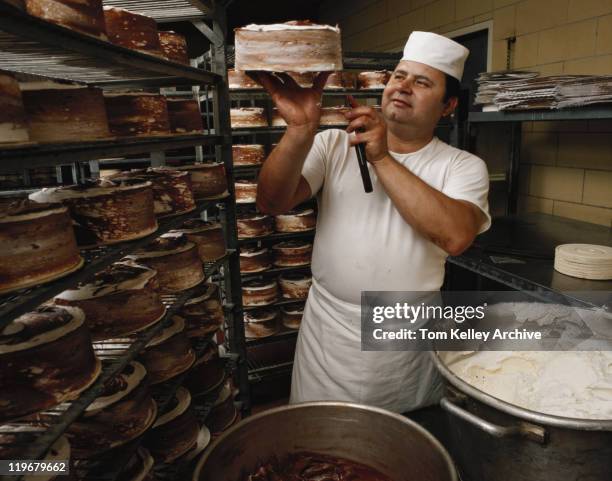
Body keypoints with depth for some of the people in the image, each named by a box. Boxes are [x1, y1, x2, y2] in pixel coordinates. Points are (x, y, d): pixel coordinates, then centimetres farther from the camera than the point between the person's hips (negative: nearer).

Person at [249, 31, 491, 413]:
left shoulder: (464, 166, -4)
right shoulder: (334, 144, -2)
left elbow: (455, 236, -24)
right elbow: (272, 204, -14)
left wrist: (382, 159, -23)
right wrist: (300, 130, -31)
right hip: (328, 335, 1)